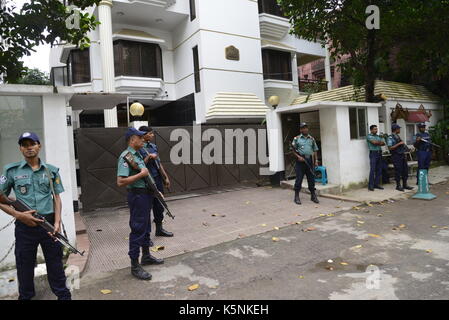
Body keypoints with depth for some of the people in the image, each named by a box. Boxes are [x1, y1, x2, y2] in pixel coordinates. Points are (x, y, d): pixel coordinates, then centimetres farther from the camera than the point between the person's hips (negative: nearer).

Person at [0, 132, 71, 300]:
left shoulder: (51, 170, 4)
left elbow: (56, 198, 5)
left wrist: (57, 222, -6)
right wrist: (19, 215, -11)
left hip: (49, 223, 1)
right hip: (24, 225, 0)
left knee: (55, 262, 10)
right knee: (24, 264, 13)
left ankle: (63, 295, 25)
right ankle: (25, 296, 34)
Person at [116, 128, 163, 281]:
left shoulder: (138, 154, 13)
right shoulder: (126, 156, -17)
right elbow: (120, 182, -25)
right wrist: (141, 174, -22)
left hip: (146, 195, 10)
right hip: (137, 196, -10)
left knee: (146, 227, 19)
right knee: (137, 230, -3)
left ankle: (146, 256, 34)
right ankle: (135, 266, 8)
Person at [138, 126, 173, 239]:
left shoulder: (153, 146, 12)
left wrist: (166, 177, 17)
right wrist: (149, 157, -22)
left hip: (158, 179, 8)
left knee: (159, 205, 15)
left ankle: (159, 229, 30)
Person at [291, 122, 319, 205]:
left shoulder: (312, 139, 13)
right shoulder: (297, 138, 3)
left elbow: (315, 150, 15)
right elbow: (293, 150, 1)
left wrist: (316, 161, 8)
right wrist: (298, 156, -13)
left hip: (310, 161, 3)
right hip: (300, 161, -3)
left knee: (311, 179, 7)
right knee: (299, 179, -2)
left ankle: (313, 196, 17)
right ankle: (296, 197, 6)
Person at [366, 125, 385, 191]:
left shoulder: (378, 136, 18)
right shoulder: (369, 136, -1)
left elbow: (383, 143, 7)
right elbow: (374, 142, -16)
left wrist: (377, 143, -10)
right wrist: (380, 142, 2)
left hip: (379, 153, 7)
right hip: (373, 153, -7)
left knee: (379, 170, 6)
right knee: (372, 170, -10)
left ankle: (376, 184, 13)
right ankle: (370, 186, -6)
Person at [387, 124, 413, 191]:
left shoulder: (398, 136, 15)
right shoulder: (390, 137, -11)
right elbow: (390, 148, -19)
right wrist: (399, 144, -20)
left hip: (402, 155, 8)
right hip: (396, 156, -8)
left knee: (405, 170, 10)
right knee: (398, 171, -3)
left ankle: (405, 185, 19)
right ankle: (398, 186, 7)